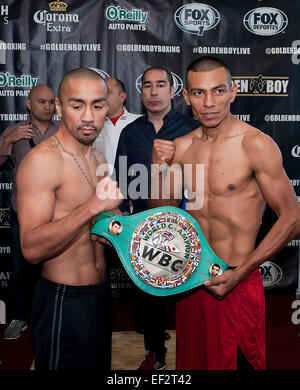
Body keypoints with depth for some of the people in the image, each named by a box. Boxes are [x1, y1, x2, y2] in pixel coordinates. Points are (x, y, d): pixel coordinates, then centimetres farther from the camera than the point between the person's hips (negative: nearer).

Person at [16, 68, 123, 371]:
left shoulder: (99, 160, 7)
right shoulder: (42, 160, -18)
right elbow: (32, 249, -26)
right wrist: (92, 207, -35)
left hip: (99, 293, 8)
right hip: (63, 302, -8)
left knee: (100, 365, 22)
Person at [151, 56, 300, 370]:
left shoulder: (256, 145, -15)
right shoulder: (181, 147, 2)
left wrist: (238, 274, -17)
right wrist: (159, 167, -11)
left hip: (237, 284, -5)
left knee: (234, 361, 11)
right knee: (191, 361, 21)